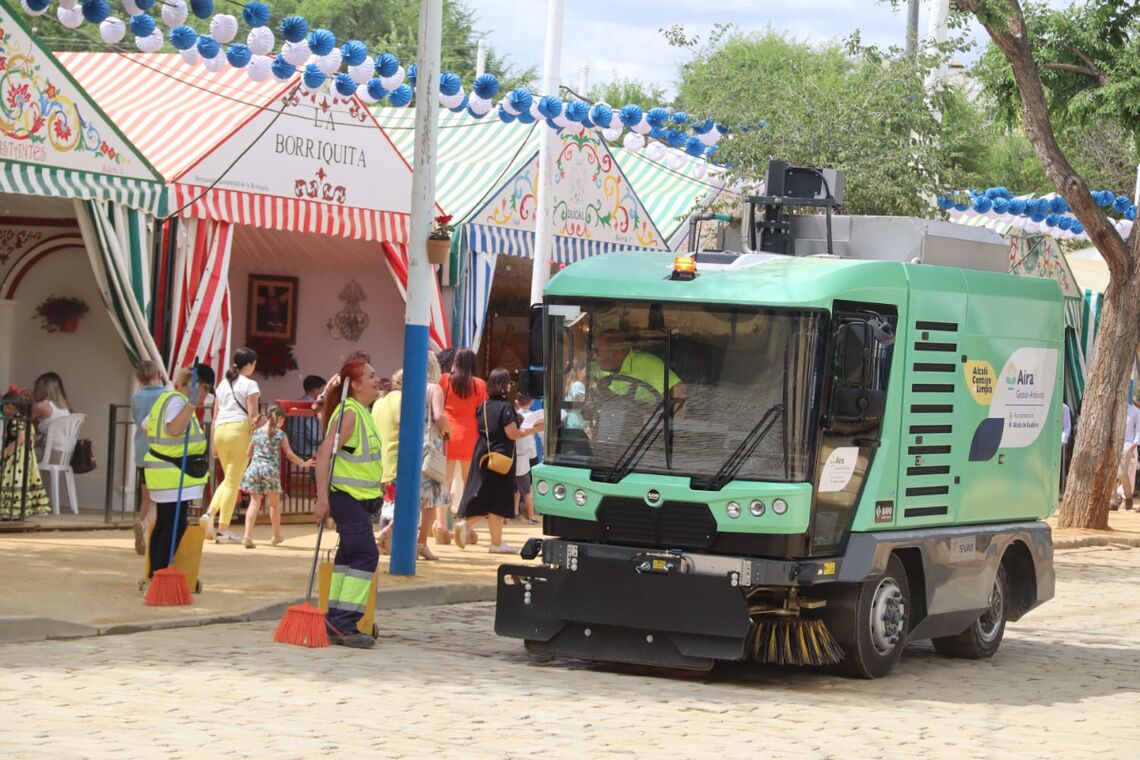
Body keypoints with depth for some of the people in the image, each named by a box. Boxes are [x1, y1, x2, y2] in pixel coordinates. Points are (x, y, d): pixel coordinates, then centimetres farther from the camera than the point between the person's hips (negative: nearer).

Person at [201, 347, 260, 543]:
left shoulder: (223, 384, 16)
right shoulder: (249, 385, -2)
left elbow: (215, 415, 16)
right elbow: (252, 416, -9)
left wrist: (214, 443, 18)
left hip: (220, 431, 6)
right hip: (239, 431, -6)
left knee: (228, 479, 19)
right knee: (233, 481, -1)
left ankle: (210, 513, -1)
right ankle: (223, 530, -1)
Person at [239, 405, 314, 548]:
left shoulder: (257, 432, 10)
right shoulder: (280, 434, 1)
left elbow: (248, 453, 18)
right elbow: (289, 455, 3)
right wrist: (303, 463, 18)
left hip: (254, 468, 2)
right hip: (271, 470, -2)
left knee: (254, 502, -2)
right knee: (274, 503, 15)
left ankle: (248, 536, -19)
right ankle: (276, 536, 29)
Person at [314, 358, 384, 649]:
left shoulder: (364, 412, 15)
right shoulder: (349, 413, -16)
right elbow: (324, 453, -22)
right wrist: (322, 498, -26)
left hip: (360, 498, 10)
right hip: (346, 495, -10)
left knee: (348, 556, 12)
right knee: (365, 555, -15)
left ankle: (336, 622, 17)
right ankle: (344, 624, -15)